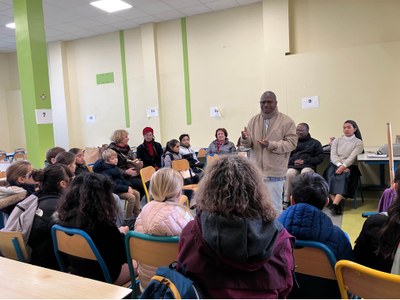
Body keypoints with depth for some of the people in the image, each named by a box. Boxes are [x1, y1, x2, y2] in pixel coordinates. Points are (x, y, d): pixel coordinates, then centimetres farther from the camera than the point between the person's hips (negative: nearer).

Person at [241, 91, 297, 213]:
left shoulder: (286, 121, -3)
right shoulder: (254, 120, 9)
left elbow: (292, 143, -9)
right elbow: (248, 144, 10)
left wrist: (271, 145, -22)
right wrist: (245, 139, -14)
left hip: (275, 172, -4)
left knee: (274, 206, 6)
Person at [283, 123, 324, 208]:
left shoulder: (315, 143, 20)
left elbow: (320, 157, 7)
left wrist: (304, 161, -5)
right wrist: (293, 161, -9)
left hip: (308, 166, -1)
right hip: (293, 166, 1)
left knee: (305, 174, -37)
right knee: (289, 174, -34)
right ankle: (286, 200, -31)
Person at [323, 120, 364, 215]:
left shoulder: (359, 142, 9)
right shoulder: (337, 140, 17)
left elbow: (352, 157, -6)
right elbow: (333, 156, 4)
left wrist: (343, 166, -23)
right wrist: (340, 165, -15)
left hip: (350, 166, -2)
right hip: (335, 164, 2)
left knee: (343, 178, -35)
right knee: (330, 178, -31)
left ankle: (334, 204, -46)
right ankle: (337, 204, -38)